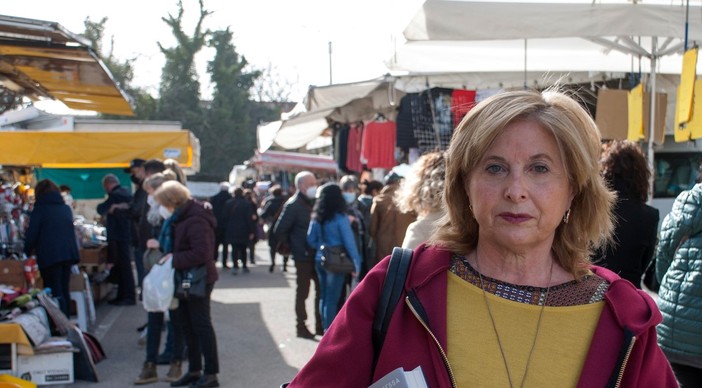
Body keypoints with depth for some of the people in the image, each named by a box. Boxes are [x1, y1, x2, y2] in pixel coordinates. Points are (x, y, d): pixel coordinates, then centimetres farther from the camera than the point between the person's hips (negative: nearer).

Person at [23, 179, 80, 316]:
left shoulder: (39, 209, -4)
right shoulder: (66, 209, 13)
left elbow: (32, 234, -4)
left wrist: (28, 251, 11)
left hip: (49, 255, -6)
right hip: (69, 253, 6)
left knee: (55, 292, -5)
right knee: (64, 290, 14)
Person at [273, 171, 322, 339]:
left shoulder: (315, 202, 9)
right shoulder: (293, 205, -11)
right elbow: (280, 231, -13)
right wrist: (294, 246, -7)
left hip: (318, 255, 6)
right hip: (303, 256, -6)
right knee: (303, 292, 3)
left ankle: (320, 325, 20)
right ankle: (301, 326, 13)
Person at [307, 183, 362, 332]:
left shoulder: (316, 217, 2)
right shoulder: (340, 217, -14)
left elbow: (311, 240, 7)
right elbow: (349, 242, -14)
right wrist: (356, 263, -10)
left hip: (320, 260, 6)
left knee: (323, 297, 15)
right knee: (332, 299, -1)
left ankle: (326, 329, 23)